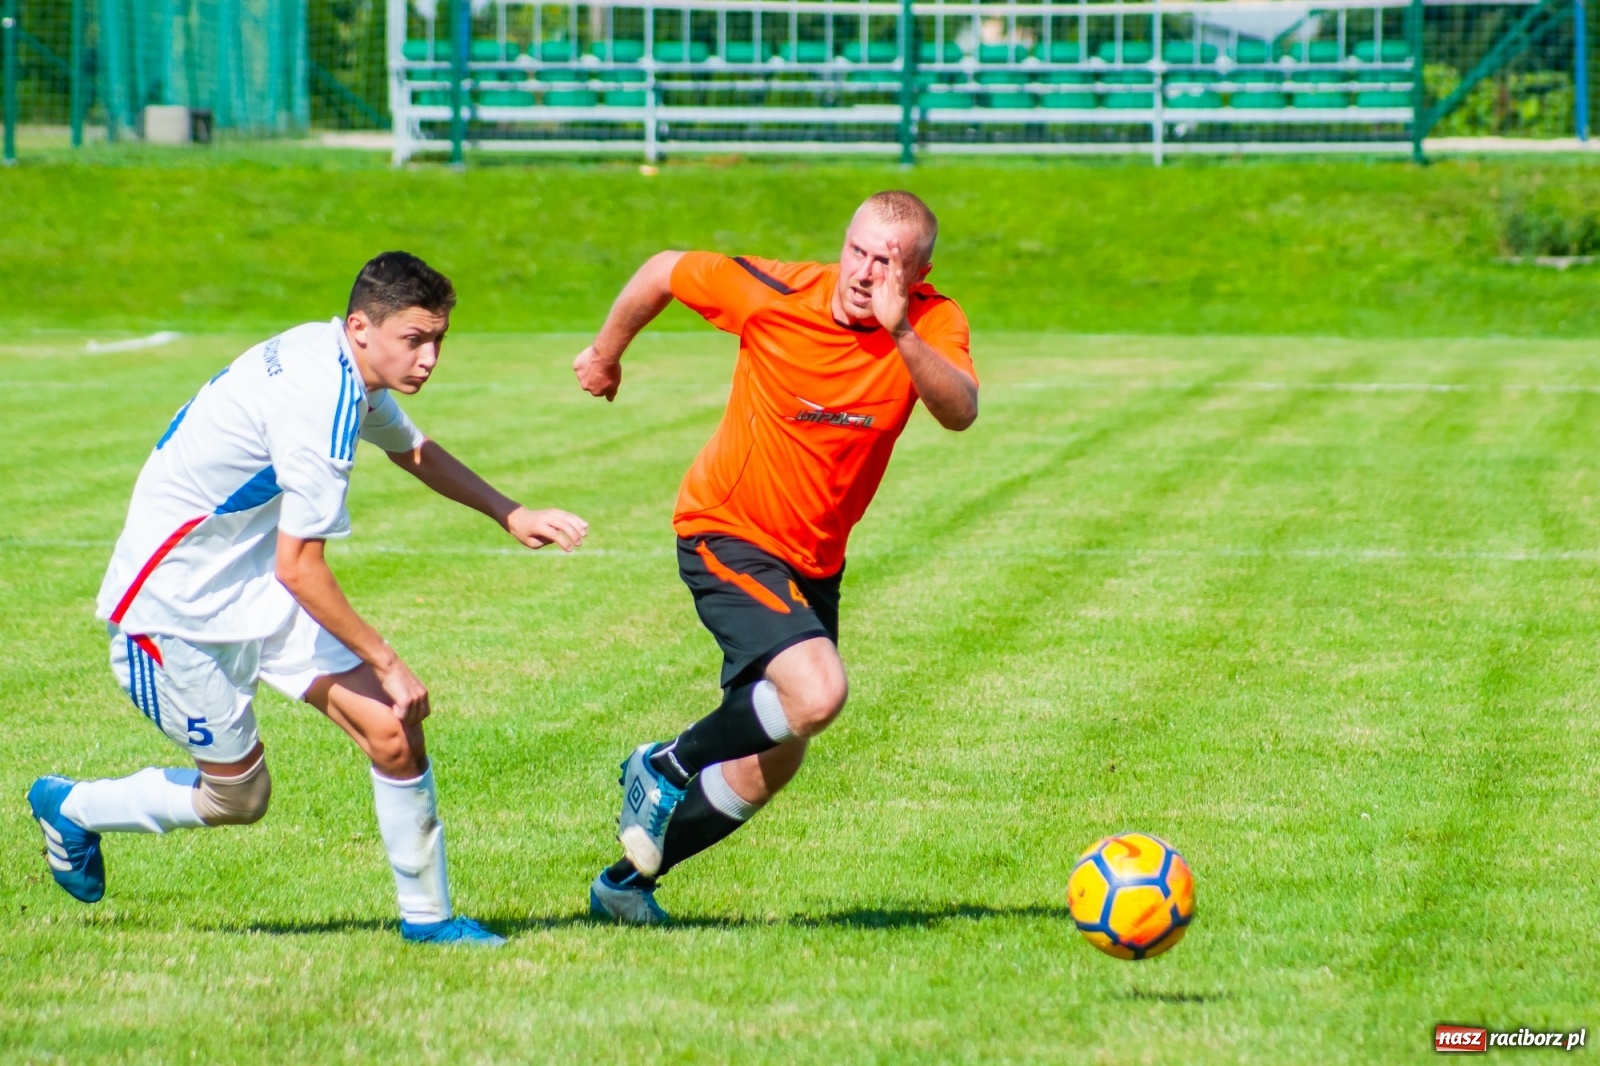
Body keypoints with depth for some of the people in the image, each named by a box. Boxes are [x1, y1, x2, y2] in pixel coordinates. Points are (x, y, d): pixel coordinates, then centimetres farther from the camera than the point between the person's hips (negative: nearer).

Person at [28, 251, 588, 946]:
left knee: (392, 731, -7)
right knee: (237, 797, 6)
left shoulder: (338, 363, 0)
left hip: (254, 589, 8)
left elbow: (411, 448, 24)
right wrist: (388, 664, -19)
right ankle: (69, 808, 30)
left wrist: (511, 514, 14)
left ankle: (427, 916, 4)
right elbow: (299, 569, -27)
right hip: (178, 603, -8)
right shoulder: (320, 402, -29)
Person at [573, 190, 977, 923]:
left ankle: (626, 882, 32)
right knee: (816, 694, -28)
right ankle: (665, 770, -3)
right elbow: (664, 272, -2)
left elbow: (959, 413, -32)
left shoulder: (933, 325, -13)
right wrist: (606, 354, 12)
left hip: (815, 561, 5)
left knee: (771, 765, 14)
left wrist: (901, 335, -47)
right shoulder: (777, 296, -19)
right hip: (728, 534, -5)